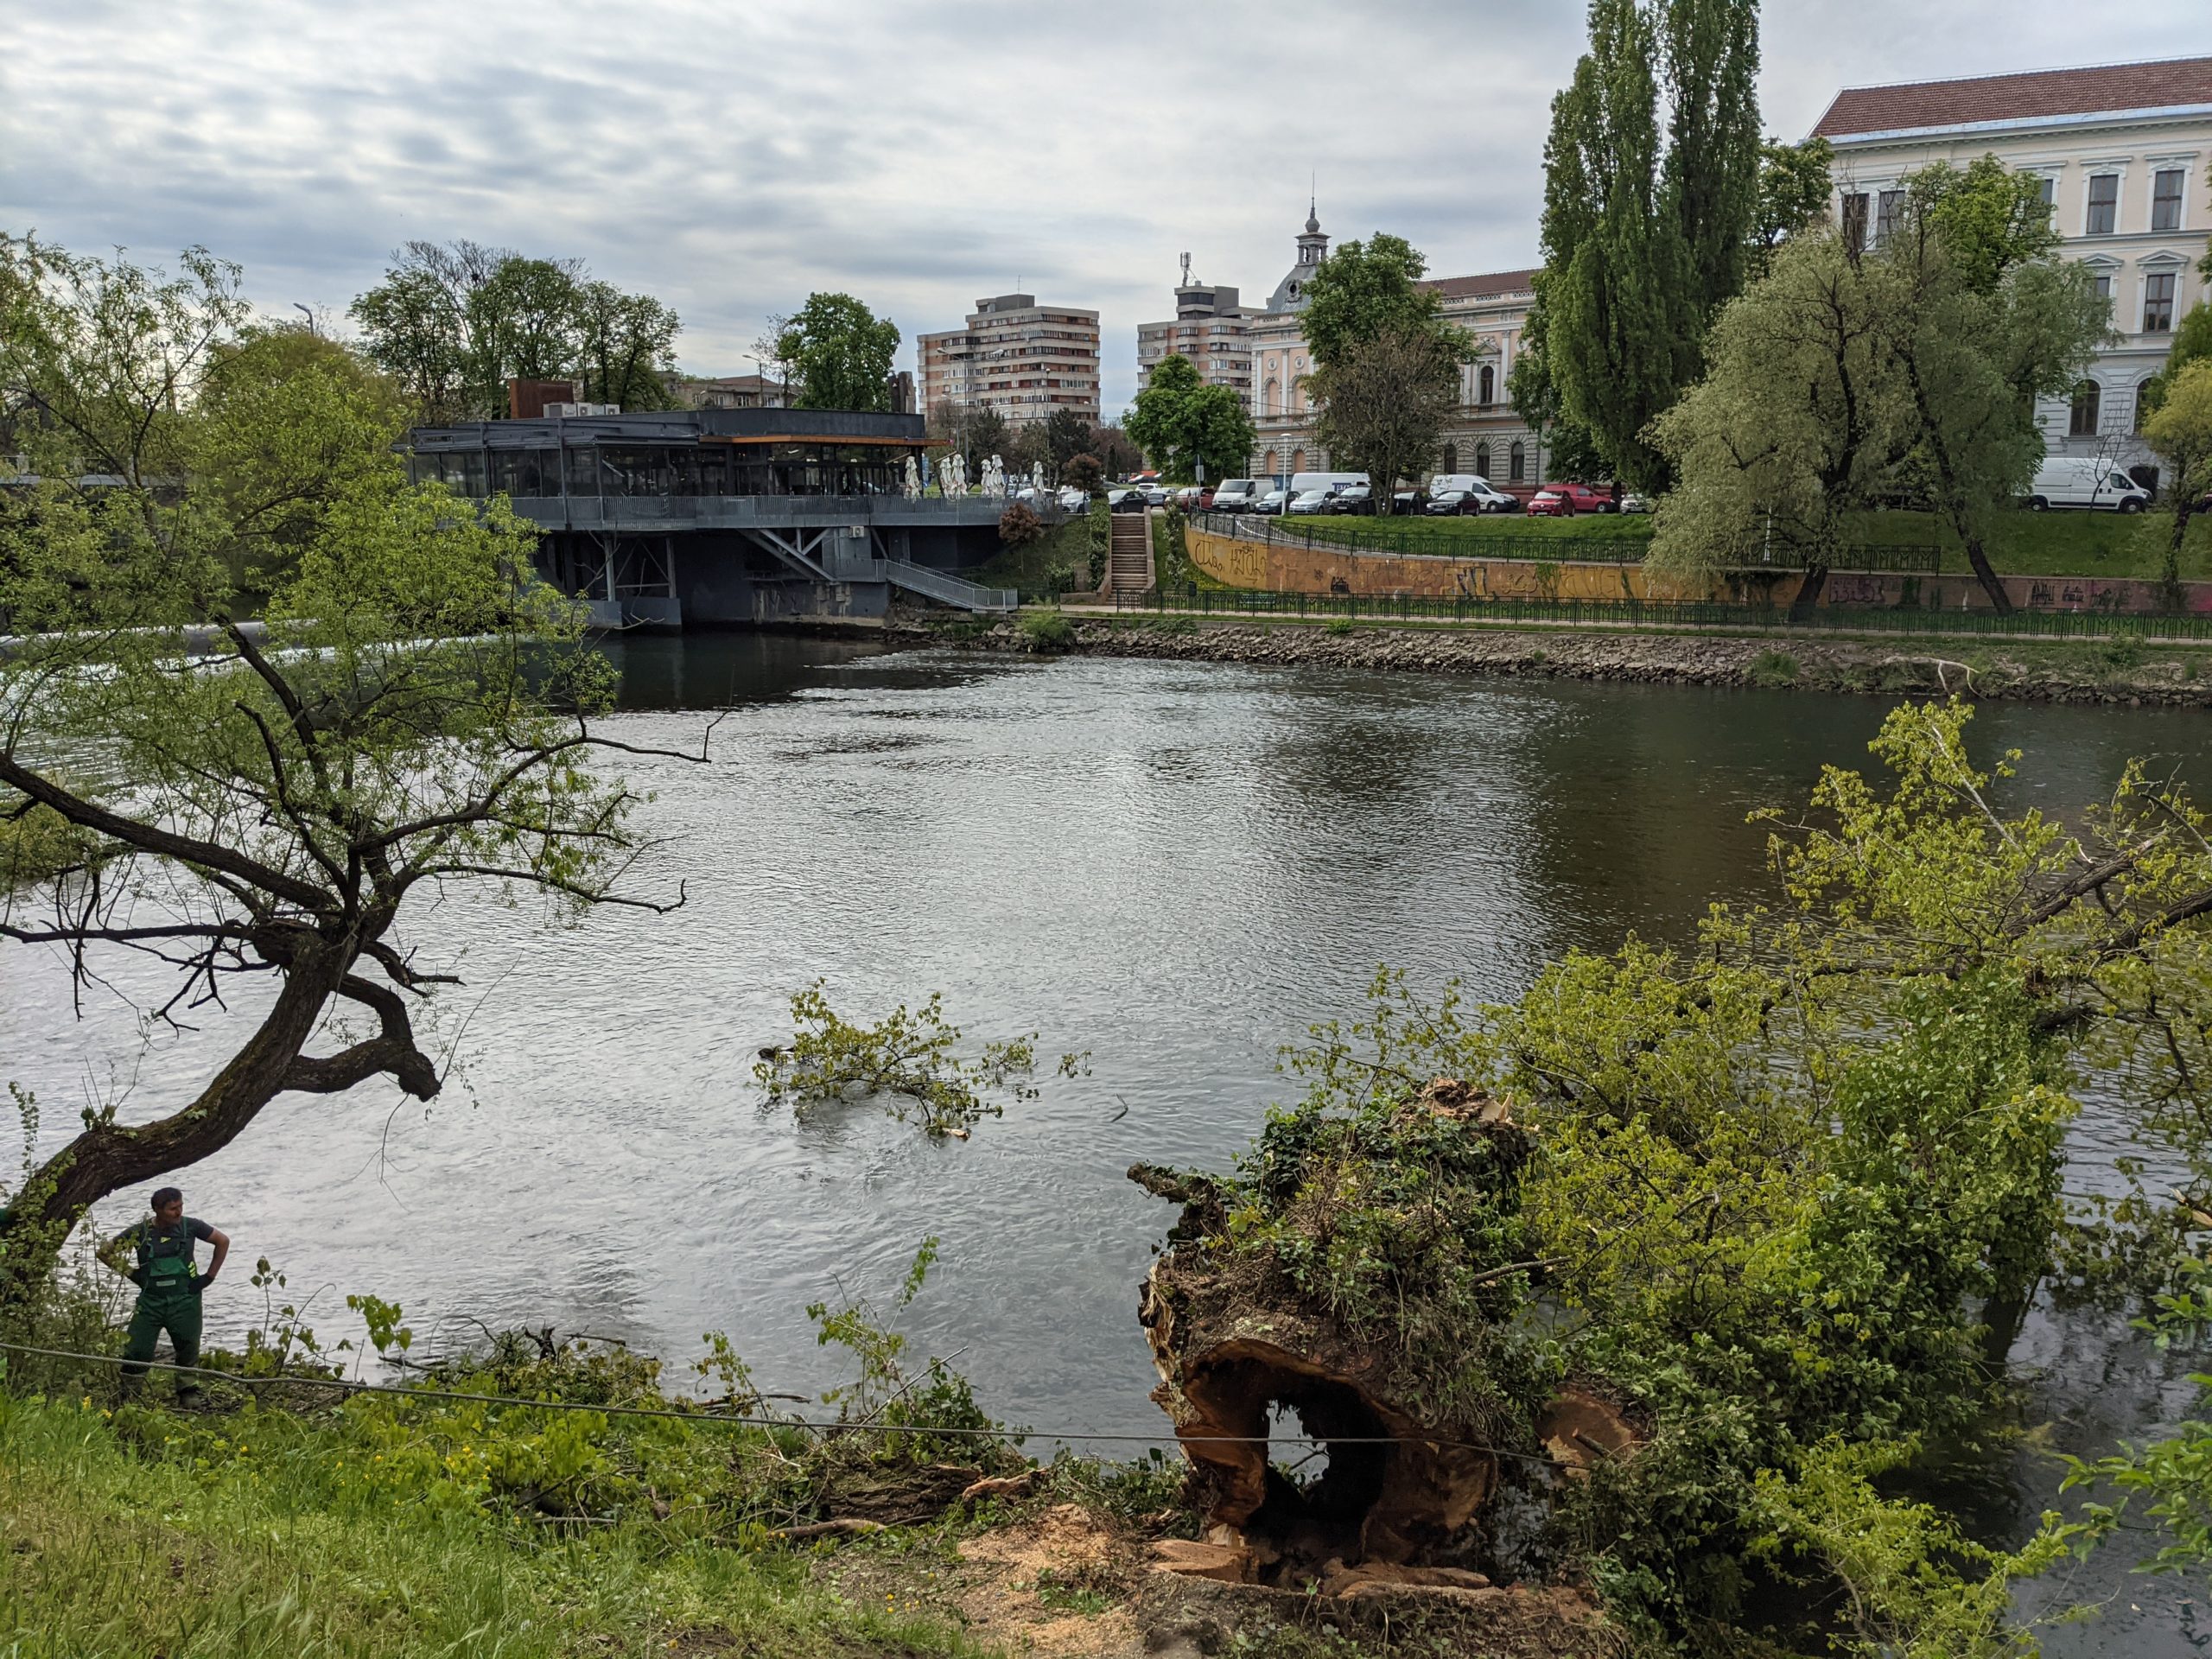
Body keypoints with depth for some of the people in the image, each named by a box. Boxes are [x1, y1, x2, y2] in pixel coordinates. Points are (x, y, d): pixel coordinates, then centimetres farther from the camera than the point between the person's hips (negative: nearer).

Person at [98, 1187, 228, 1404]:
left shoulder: (190, 1226, -4)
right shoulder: (140, 1232, -5)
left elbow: (223, 1241, 8)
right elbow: (105, 1251, 9)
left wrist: (209, 1276, 3)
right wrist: (130, 1273, 1)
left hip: (184, 1300, 0)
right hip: (150, 1301, 0)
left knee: (188, 1350, 3)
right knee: (136, 1351, -3)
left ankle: (189, 1398, 15)